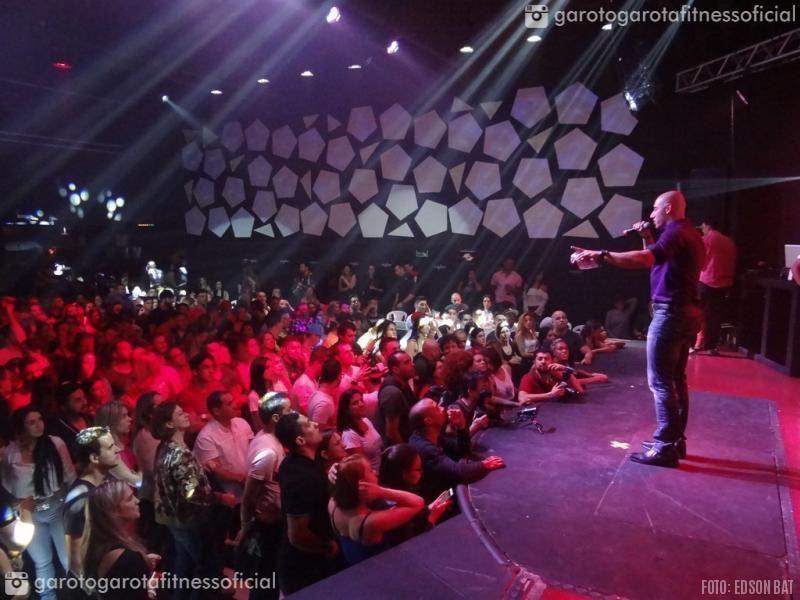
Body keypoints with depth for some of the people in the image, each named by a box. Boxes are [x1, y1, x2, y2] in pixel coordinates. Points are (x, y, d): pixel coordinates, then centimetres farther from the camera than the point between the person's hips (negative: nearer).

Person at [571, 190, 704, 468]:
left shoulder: (676, 233, -14)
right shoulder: (688, 234, 19)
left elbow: (644, 259, -33)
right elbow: (658, 260, 24)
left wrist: (601, 255, -37)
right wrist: (647, 238, 13)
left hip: (671, 312, -11)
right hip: (686, 311, 11)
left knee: (660, 381, -7)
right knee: (676, 379, 16)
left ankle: (665, 446, -2)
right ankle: (676, 439, 24)